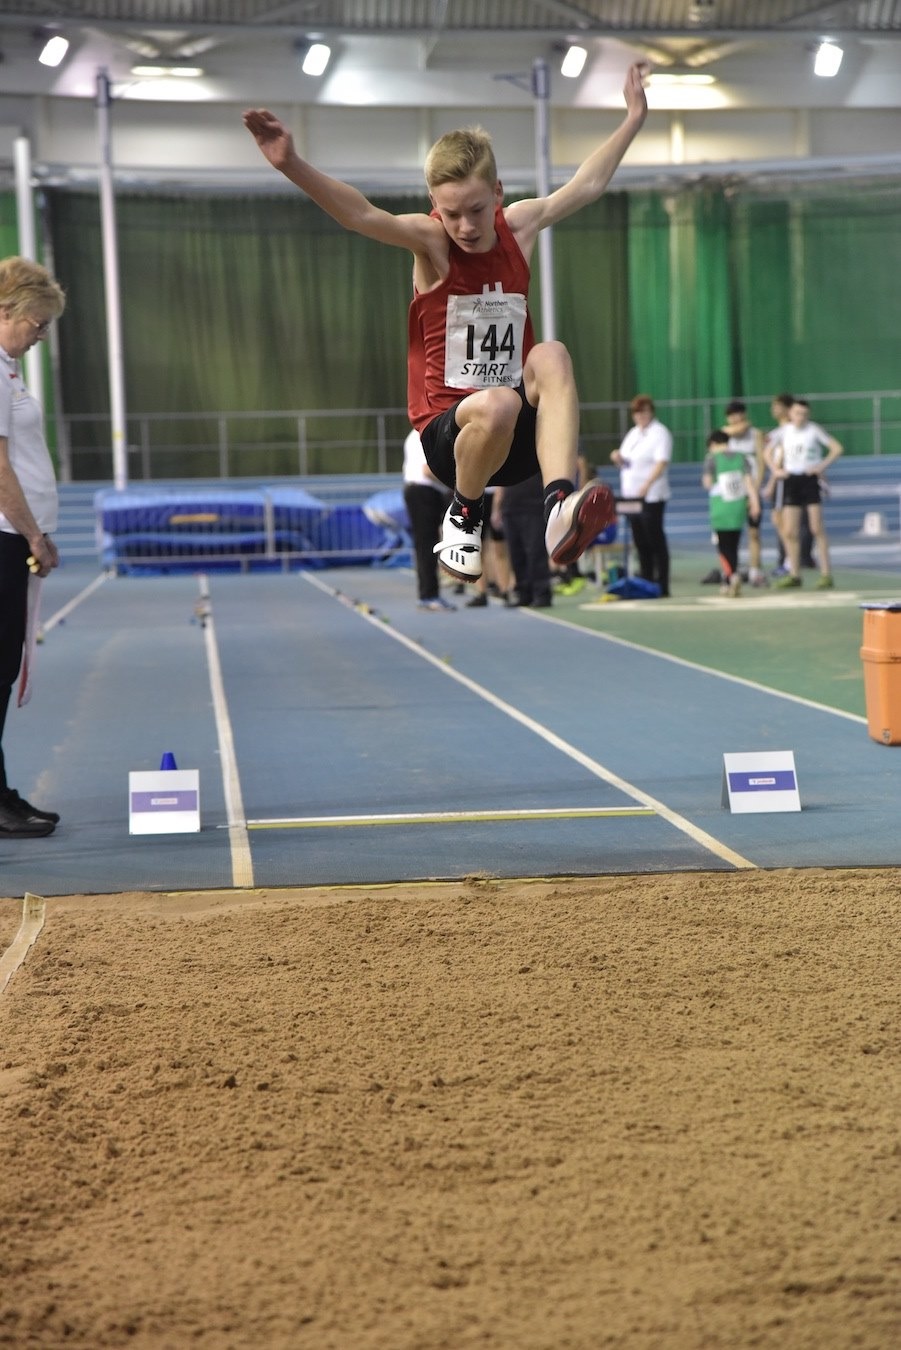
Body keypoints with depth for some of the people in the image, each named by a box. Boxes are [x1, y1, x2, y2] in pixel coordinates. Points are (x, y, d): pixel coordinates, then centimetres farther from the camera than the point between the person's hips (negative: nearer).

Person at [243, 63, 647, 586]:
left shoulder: (519, 227, 7)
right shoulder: (430, 240, -7)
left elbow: (587, 185, 23)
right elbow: (361, 215, -26)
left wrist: (634, 119, 28)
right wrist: (292, 165, -42)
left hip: (520, 437, 4)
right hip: (448, 430, -4)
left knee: (551, 355, -25)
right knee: (497, 405, -37)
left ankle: (559, 506, -39)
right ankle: (464, 516, -7)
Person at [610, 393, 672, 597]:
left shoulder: (660, 433, -5)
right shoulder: (633, 434, 19)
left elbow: (661, 463, -16)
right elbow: (625, 463, 23)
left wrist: (647, 485, -29)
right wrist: (618, 458, -1)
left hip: (651, 495, -7)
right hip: (631, 494, 7)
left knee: (655, 539, -6)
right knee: (640, 541, 8)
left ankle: (662, 586, -5)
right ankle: (645, 583, 13)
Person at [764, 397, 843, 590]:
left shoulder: (814, 430, -4)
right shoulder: (785, 431, 6)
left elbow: (837, 448, -4)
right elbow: (768, 451, 18)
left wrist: (822, 466, -12)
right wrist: (775, 470, 4)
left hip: (810, 480, -4)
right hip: (791, 481, 4)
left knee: (817, 529, -9)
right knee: (790, 532, 1)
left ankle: (826, 574, -8)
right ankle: (794, 575, 11)